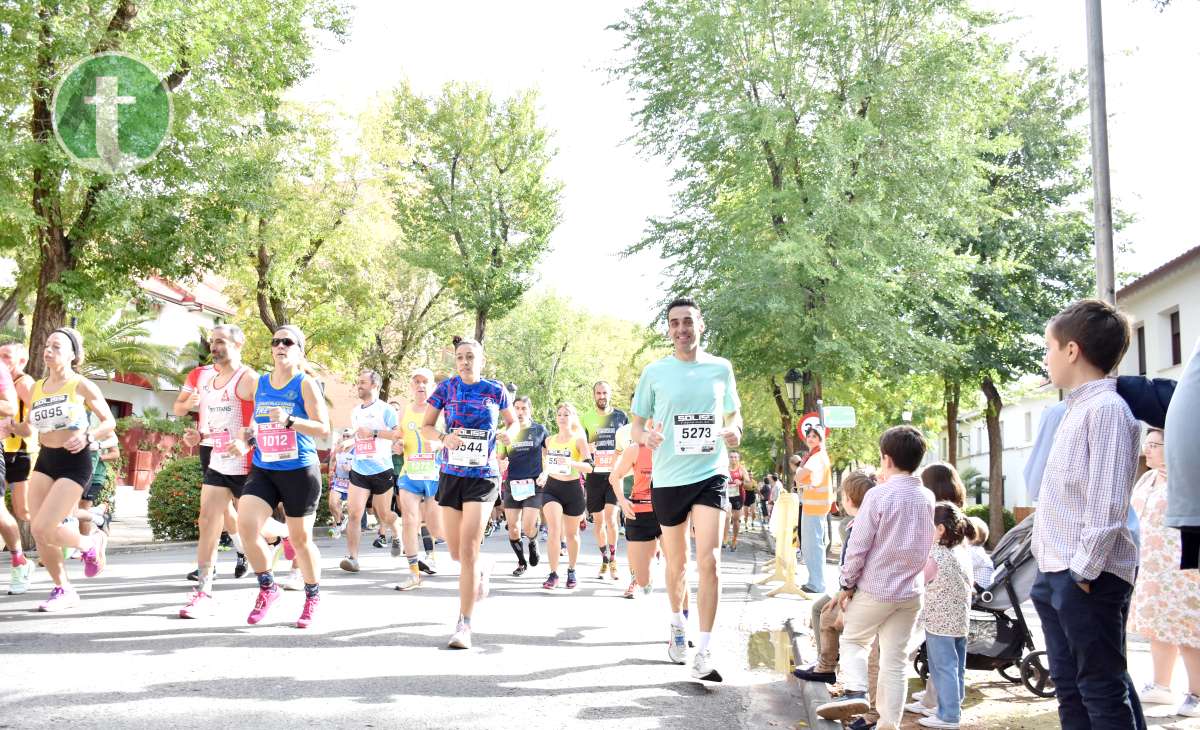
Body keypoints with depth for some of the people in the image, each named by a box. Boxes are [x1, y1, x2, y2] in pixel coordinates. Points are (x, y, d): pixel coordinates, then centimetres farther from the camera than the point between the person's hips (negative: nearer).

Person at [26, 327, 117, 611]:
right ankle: (63, 590, 18)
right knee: (39, 532, -1)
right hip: (45, 460, 6)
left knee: (42, 529, -15)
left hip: (74, 462, -6)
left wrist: (88, 436, -20)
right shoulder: (36, 388, 10)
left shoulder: (81, 385, -5)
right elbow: (30, 427, 19)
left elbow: (109, 422, -2)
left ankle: (92, 543, 15)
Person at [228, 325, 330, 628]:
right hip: (263, 469, 4)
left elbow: (323, 429, -13)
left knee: (301, 539, 5)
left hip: (300, 471, -4)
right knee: (246, 525, -16)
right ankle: (267, 588, 7)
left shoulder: (306, 384, -7)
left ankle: (313, 597, 29)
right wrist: (248, 442, 2)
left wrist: (289, 420, -27)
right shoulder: (259, 383, 8)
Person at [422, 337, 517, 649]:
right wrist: (444, 437, -16)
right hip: (451, 475, 3)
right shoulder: (446, 388, 2)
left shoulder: (495, 390, 0)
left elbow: (513, 422, 14)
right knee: (456, 552, 11)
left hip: (483, 477, -3)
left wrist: (508, 433, -9)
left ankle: (464, 625, -8)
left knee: (469, 550, -13)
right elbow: (425, 427, 5)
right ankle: (480, 572, 47)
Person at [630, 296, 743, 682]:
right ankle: (677, 622, 42)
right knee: (676, 563, 14)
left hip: (711, 473, -1)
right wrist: (646, 436, -16)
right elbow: (636, 426, 8)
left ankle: (704, 652, -11)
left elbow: (734, 414, 16)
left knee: (709, 559, -14)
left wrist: (734, 431, -7)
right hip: (668, 477, 1)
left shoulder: (720, 368, 4)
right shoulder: (654, 372, 2)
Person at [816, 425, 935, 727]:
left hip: (874, 589, -4)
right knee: (895, 661, 9)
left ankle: (855, 691, -7)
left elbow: (858, 546, -13)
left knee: (853, 640, 15)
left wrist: (847, 584, -1)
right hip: (911, 592, 4)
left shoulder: (878, 495, -14)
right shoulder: (928, 498, 2)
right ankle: (889, 723, 9)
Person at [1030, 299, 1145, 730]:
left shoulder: (1106, 408, -14)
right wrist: (1051, 570, 16)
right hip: (1056, 575, 10)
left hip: (1087, 579, -10)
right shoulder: (1076, 409, 16)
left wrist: (1084, 568, -21)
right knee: (1069, 688, 14)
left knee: (1102, 692, -4)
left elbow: (1107, 502, -21)